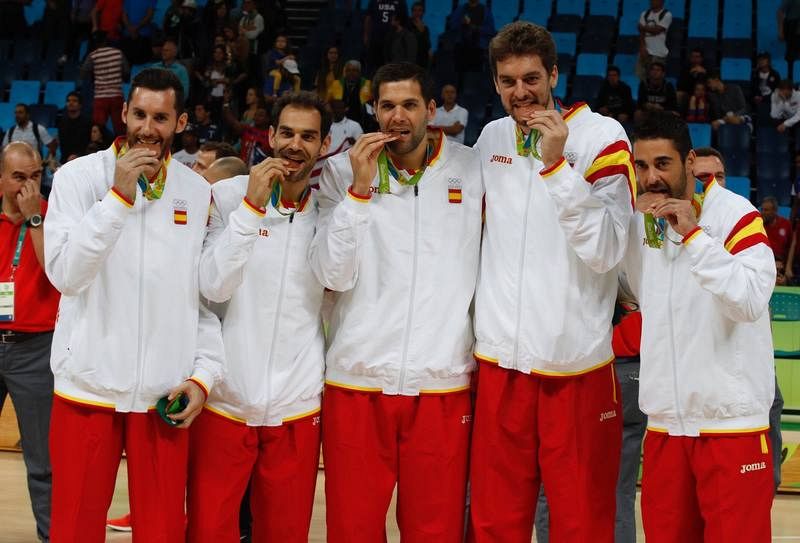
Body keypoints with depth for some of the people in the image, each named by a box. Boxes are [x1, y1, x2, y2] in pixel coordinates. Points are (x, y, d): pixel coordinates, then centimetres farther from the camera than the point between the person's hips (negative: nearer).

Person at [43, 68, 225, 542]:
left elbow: (210, 295, 9)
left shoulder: (199, 193, 6)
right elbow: (65, 274, -14)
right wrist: (119, 196, -20)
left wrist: (204, 375, -1)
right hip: (88, 385, -2)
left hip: (165, 393, 2)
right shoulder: (79, 177, -3)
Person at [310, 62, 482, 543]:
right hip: (358, 378, 0)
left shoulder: (474, 170, 4)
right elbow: (333, 275, -6)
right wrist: (360, 188, -13)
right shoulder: (342, 172, 3)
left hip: (443, 381, 0)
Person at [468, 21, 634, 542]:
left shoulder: (602, 137, -5)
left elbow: (606, 251, -14)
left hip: (576, 360, -4)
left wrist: (556, 163, -19)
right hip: (500, 358, 4)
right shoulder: (491, 138, 10)